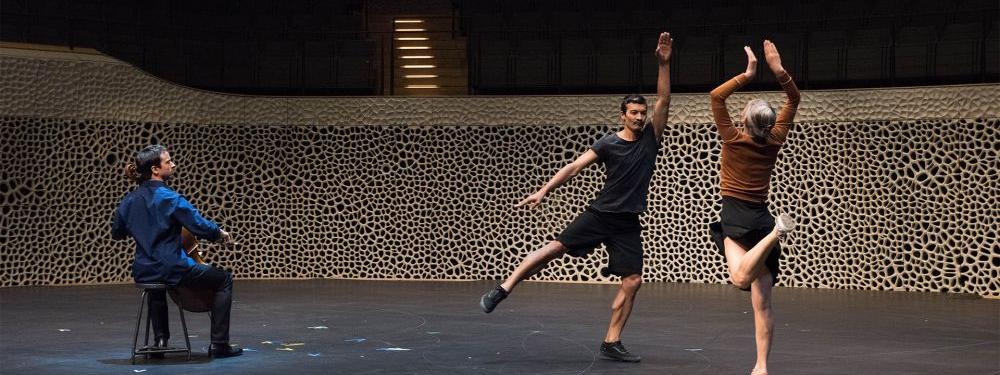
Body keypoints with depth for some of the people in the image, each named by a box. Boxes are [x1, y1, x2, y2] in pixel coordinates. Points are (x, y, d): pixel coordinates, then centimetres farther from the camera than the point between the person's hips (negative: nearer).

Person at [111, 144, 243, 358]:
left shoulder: (129, 200, 5)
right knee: (224, 280, 10)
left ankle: (160, 340, 36)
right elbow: (200, 226, -18)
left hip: (143, 273, 7)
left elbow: (116, 233, 18)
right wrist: (220, 233, 2)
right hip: (171, 269, -7)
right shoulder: (169, 197, -16)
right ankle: (219, 345, 8)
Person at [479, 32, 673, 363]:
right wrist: (543, 191, -16)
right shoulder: (608, 144, -2)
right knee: (556, 247, -16)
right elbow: (574, 167, -7)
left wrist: (663, 65, -12)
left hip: (628, 222, 3)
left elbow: (663, 101, -4)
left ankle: (611, 343, 4)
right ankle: (502, 290, -10)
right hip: (601, 213, -3)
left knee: (632, 280, -4)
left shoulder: (651, 136, 6)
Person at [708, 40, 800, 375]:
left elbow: (716, 96, -3)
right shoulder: (774, 143, 2)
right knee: (762, 303, 3)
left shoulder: (734, 141, -8)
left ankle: (776, 232, -37)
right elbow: (794, 99, 12)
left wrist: (747, 74, -2)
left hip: (736, 219, -5)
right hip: (761, 217, 5)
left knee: (741, 278, -31)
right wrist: (778, 69, 2)